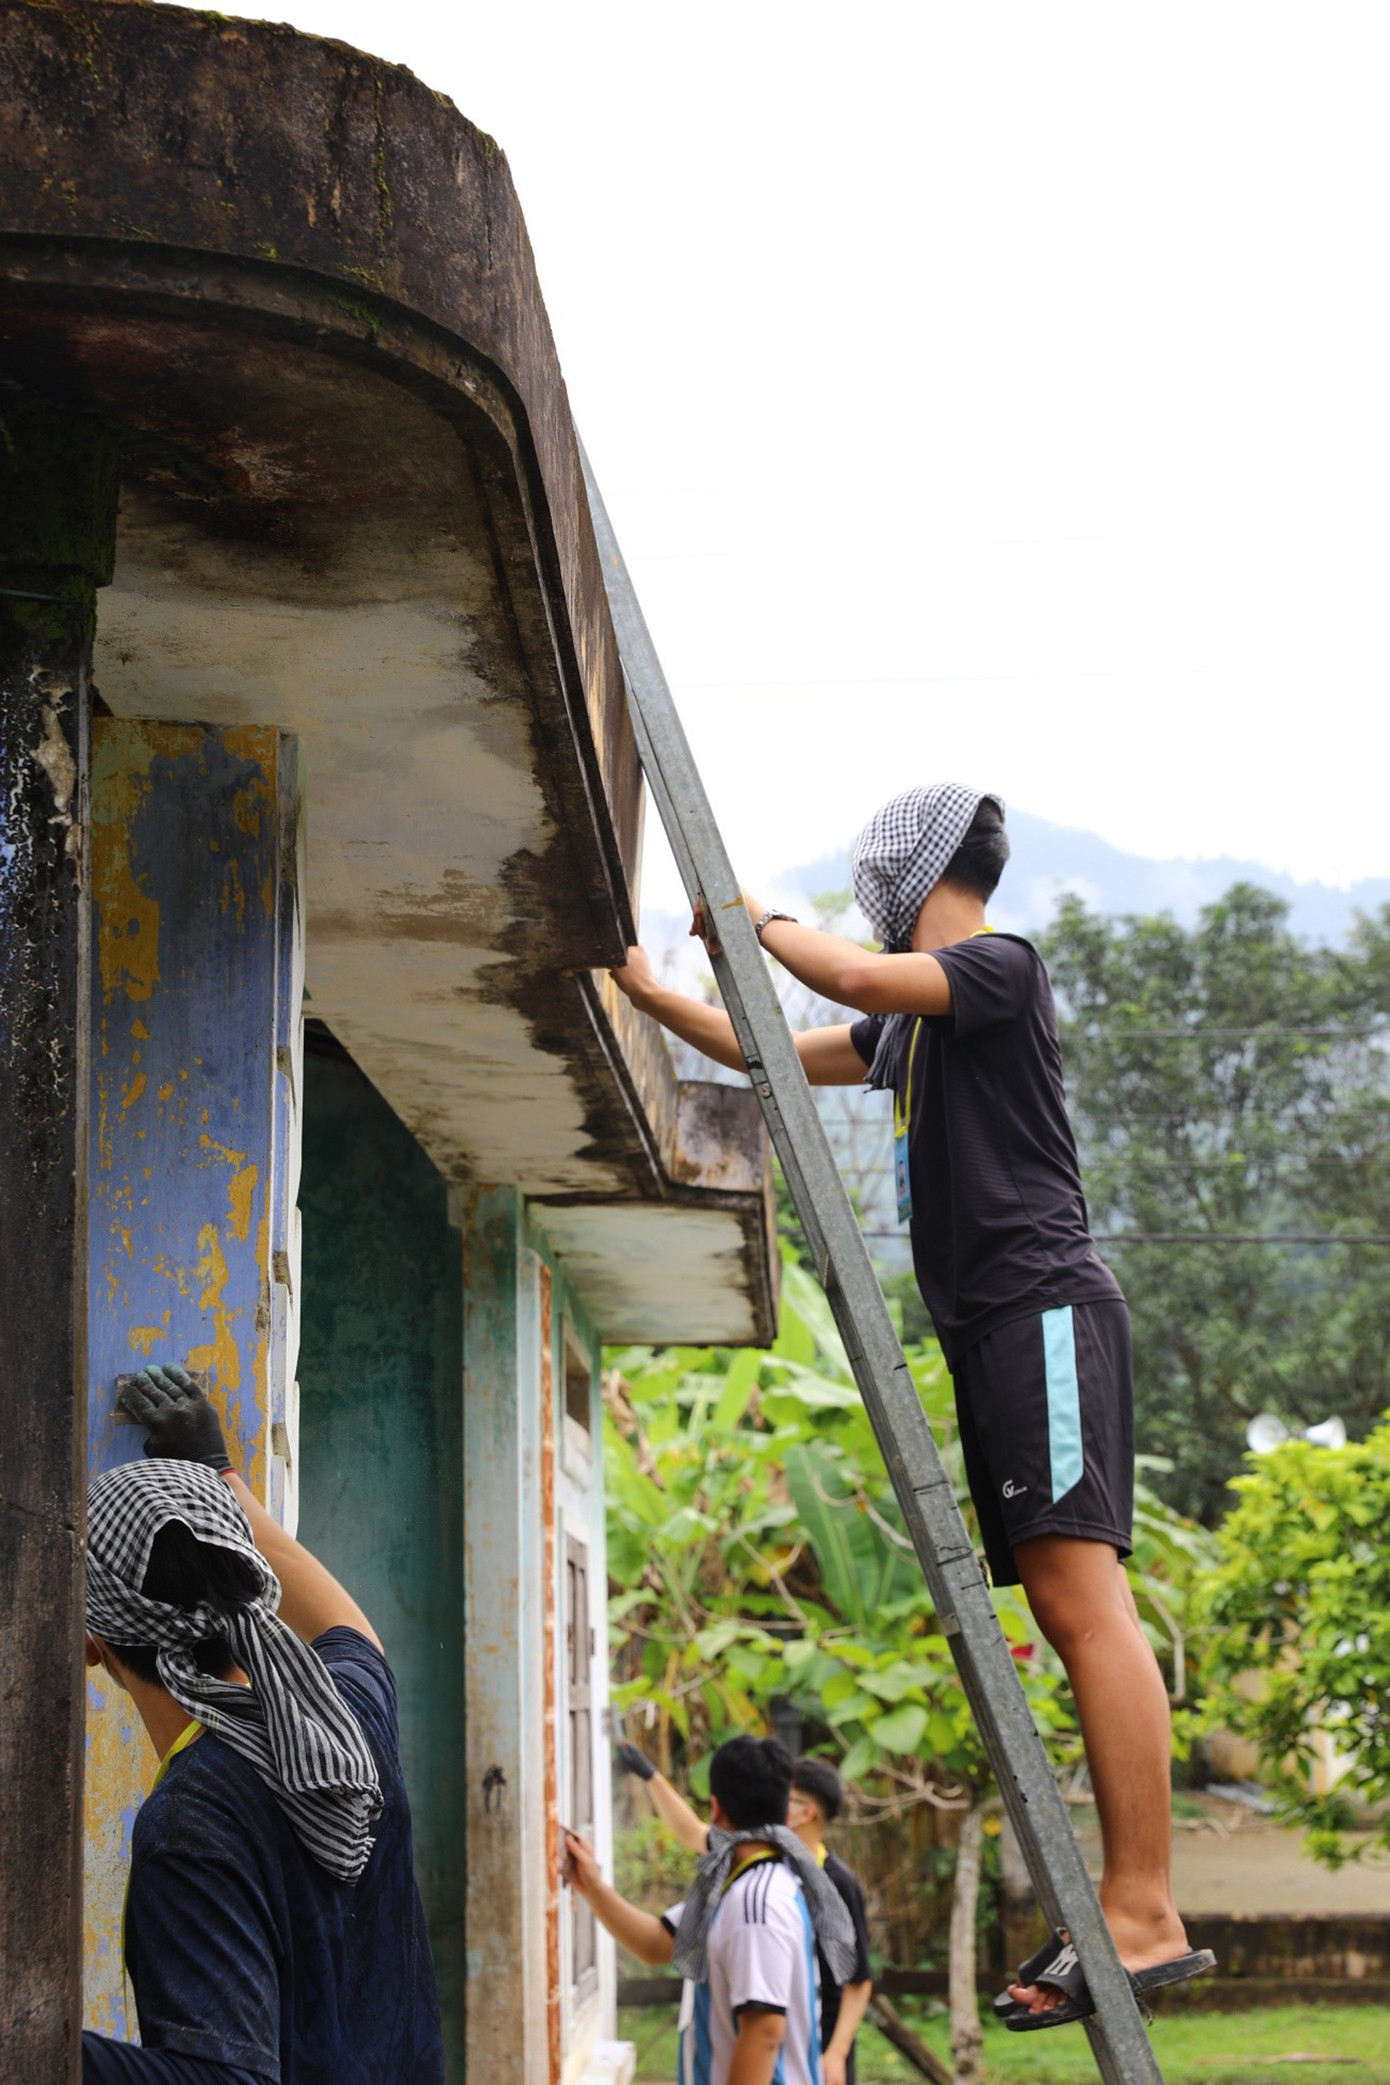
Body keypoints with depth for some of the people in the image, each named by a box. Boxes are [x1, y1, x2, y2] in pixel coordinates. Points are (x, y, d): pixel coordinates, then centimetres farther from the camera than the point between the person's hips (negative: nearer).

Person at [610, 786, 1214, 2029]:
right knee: (1068, 1610, 4)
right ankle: (1130, 1911, 2)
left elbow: (856, 977, -19)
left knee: (1084, 1600, -18)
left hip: (1045, 1307, -10)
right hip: (989, 1326, 10)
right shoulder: (910, 1025, 25)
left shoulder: (1002, 965, -3)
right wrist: (653, 996, 37)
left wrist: (760, 920, -3)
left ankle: (1146, 1915, -25)